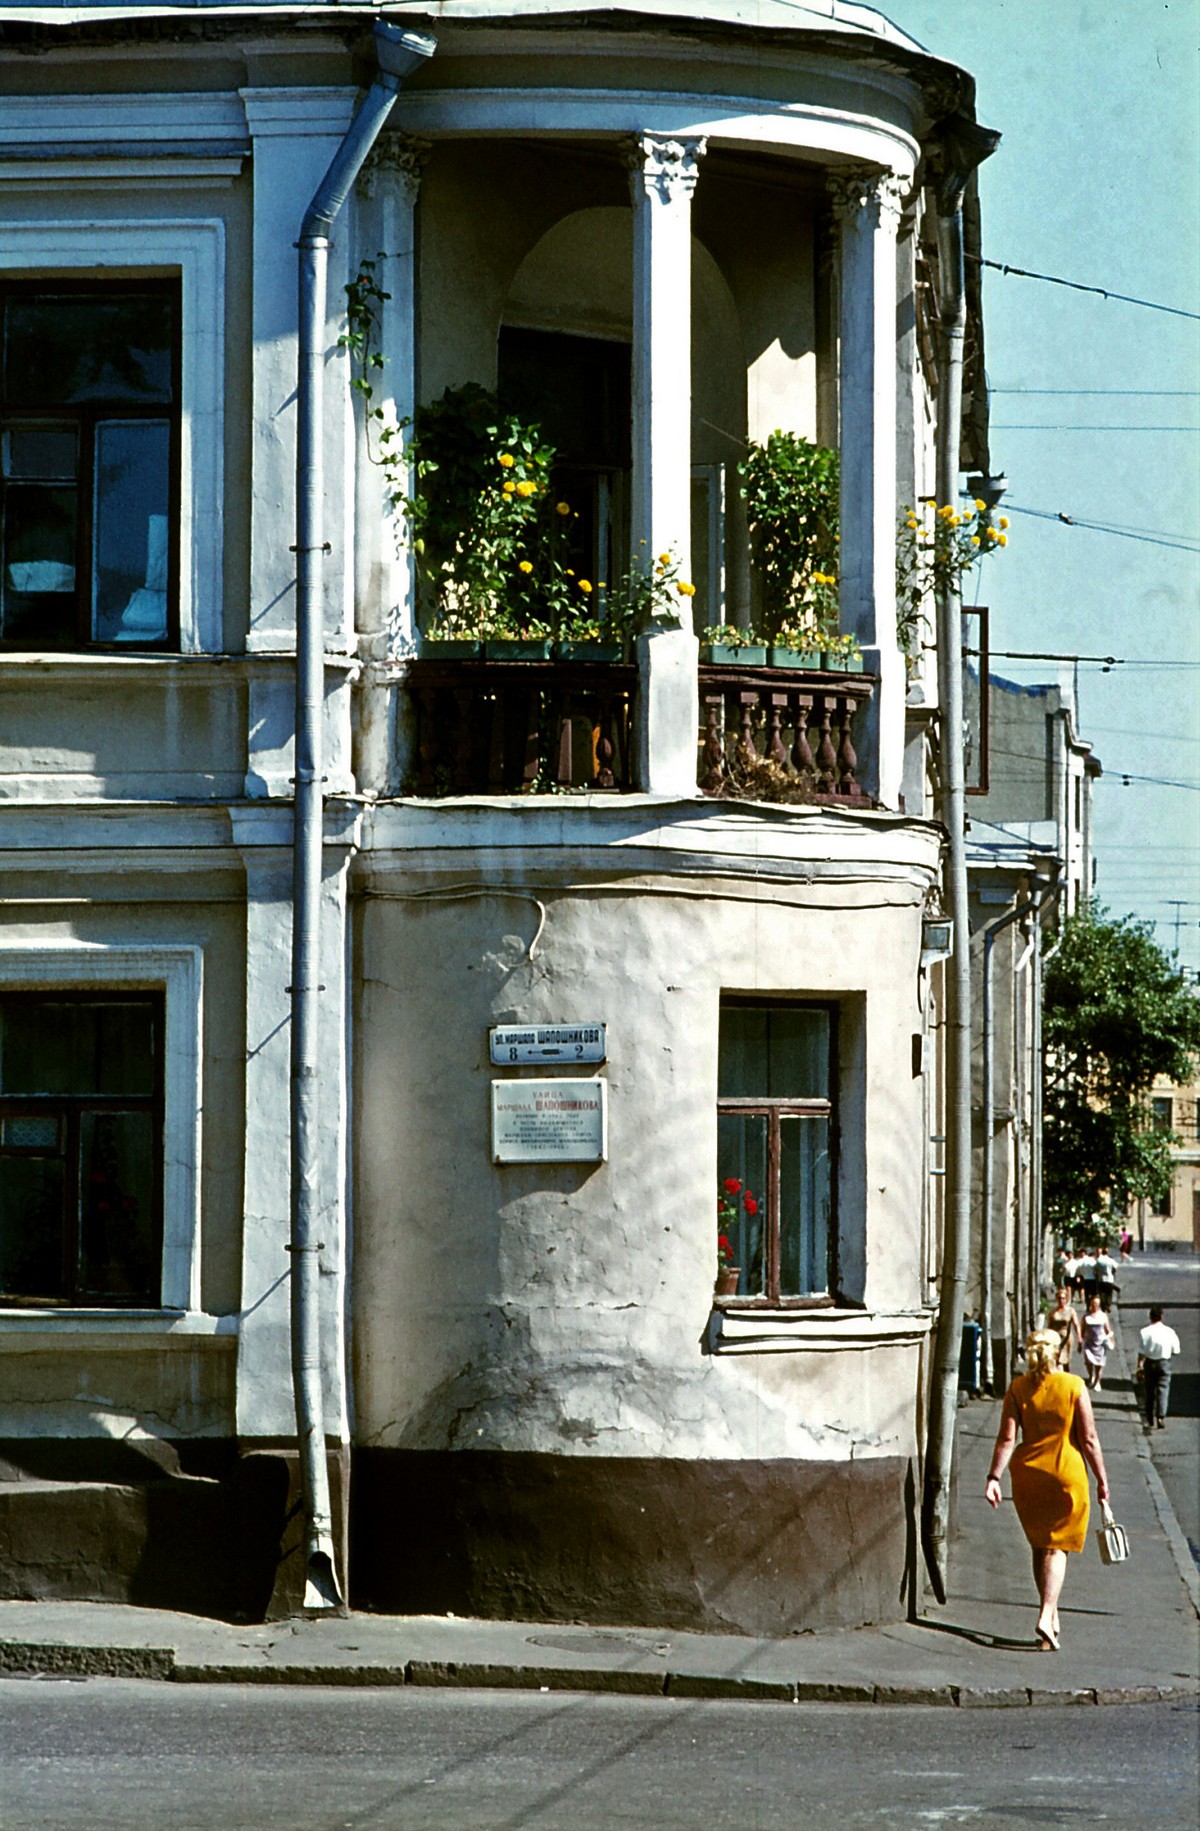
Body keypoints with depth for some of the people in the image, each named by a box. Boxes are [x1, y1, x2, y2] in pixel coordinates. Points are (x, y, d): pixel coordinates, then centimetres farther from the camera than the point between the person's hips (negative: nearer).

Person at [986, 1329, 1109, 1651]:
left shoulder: (1018, 1388, -2)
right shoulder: (1074, 1386, -8)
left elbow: (1007, 1438, -9)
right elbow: (1089, 1439, -8)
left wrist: (994, 1477, -9)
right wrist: (1101, 1479, 0)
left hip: (1028, 1473, 2)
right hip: (1067, 1472, -2)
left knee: (1040, 1546, 18)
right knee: (1057, 1547, 3)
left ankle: (1051, 1615, 25)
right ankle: (1046, 1618, -15)